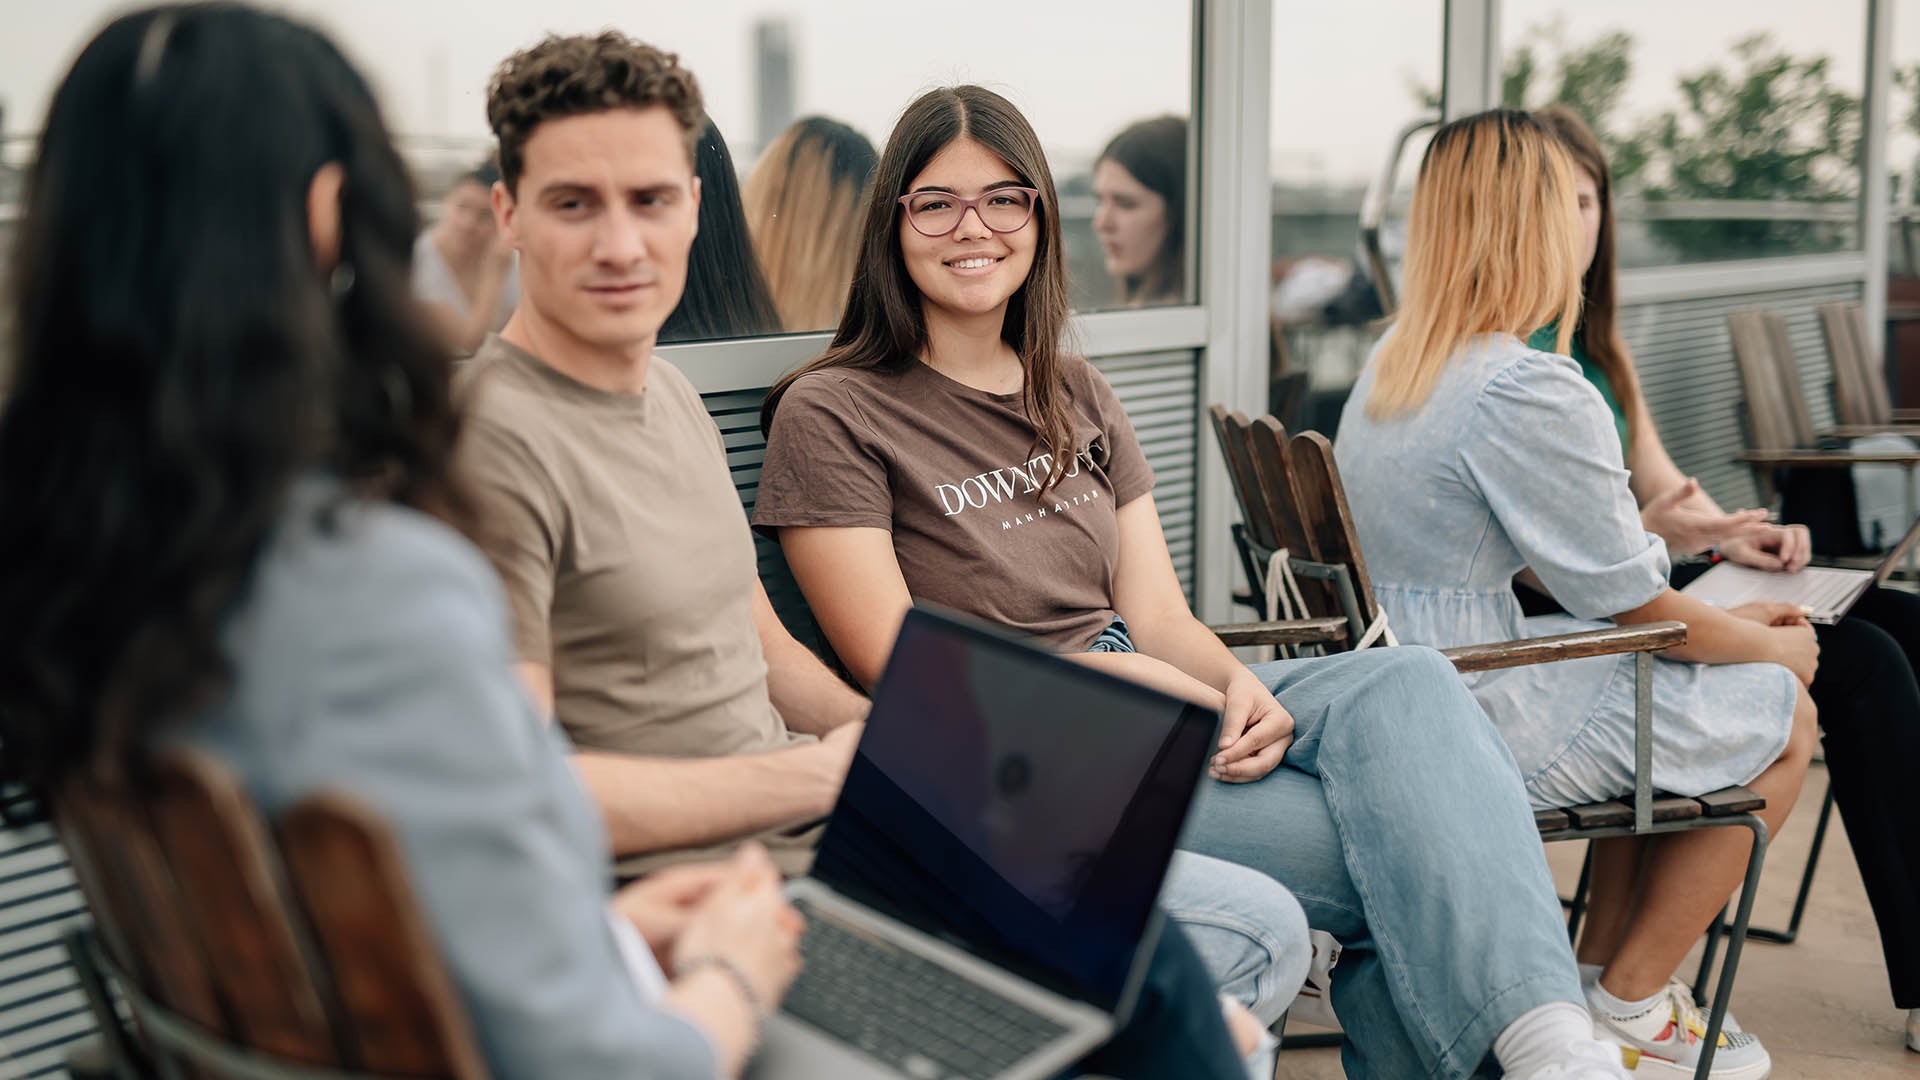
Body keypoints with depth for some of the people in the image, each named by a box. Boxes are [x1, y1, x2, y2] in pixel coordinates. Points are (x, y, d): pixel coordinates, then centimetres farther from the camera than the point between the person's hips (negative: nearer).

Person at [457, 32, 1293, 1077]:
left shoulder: (671, 395, 14)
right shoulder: (492, 444, -16)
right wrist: (818, 772, -16)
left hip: (830, 836, 9)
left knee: (1262, 927, 5)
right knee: (1136, 950, -21)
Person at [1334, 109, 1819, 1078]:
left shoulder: (1391, 361, 8)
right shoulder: (1535, 394, -21)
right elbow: (1639, 609, -13)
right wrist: (1773, 646, 7)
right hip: (1484, 727, -9)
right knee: (1782, 712, 10)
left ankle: (1601, 966, 31)